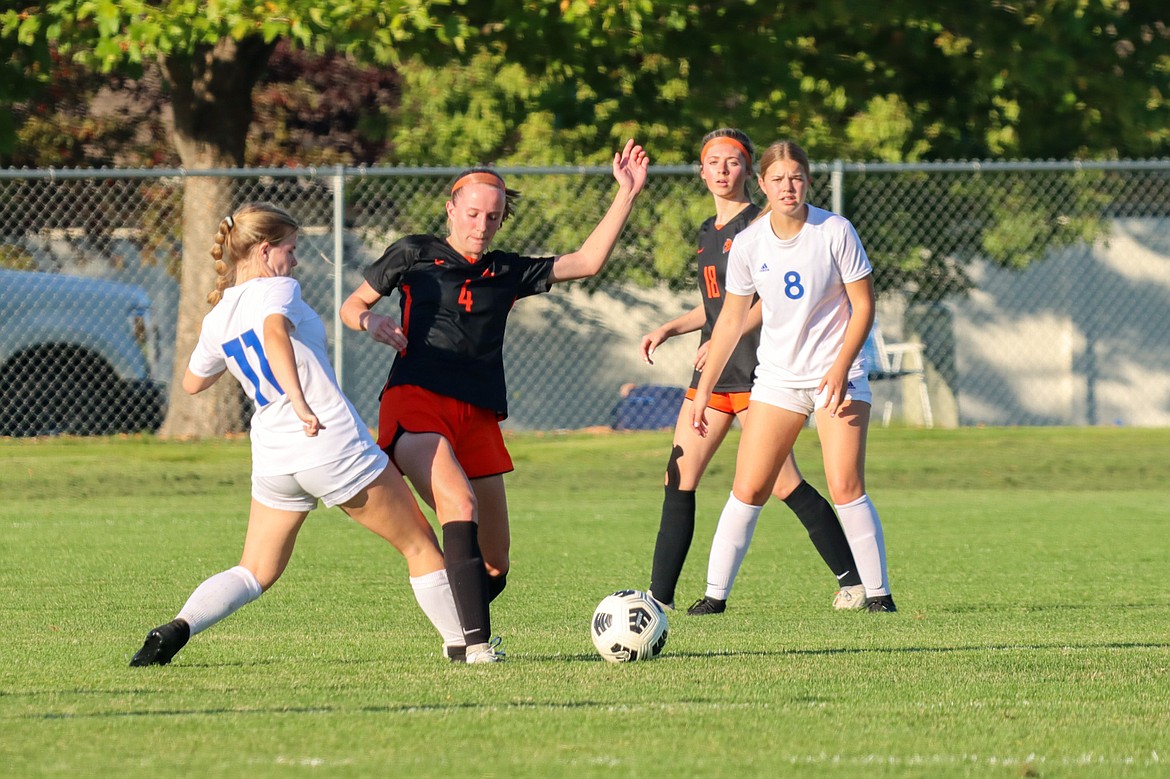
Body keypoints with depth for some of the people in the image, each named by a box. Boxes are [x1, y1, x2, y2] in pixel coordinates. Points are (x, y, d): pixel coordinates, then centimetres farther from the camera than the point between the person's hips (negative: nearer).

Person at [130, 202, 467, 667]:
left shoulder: (217, 318, 12)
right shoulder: (278, 290, -7)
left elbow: (192, 382, 28)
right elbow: (275, 334, -30)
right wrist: (301, 404, -35)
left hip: (273, 462, 6)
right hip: (334, 445, -6)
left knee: (256, 574, 12)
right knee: (419, 545, 9)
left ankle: (175, 630, -10)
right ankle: (464, 644, 11)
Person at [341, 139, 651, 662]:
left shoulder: (508, 273, 20)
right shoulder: (414, 255, 12)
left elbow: (587, 261, 16)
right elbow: (351, 306, 18)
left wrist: (626, 192, 13)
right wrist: (371, 321, -6)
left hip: (478, 418, 5)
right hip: (416, 405, -5)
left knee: (495, 565, 4)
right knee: (460, 504, -31)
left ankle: (460, 633, 35)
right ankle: (476, 644, -36)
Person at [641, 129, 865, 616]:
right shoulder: (709, 232, 17)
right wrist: (669, 329, 17)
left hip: (753, 369, -8)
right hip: (713, 370, 8)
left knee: (782, 483, -10)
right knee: (678, 480, 2)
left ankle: (853, 580, -1)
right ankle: (660, 597, 5)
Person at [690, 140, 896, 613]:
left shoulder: (835, 231, -10)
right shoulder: (748, 243, -2)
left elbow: (863, 306, -6)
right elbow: (732, 318, 8)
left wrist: (840, 369, -16)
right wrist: (705, 388, 8)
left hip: (837, 373, -3)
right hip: (777, 376, 3)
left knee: (845, 487, -14)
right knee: (748, 490, -3)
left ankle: (878, 594, -5)